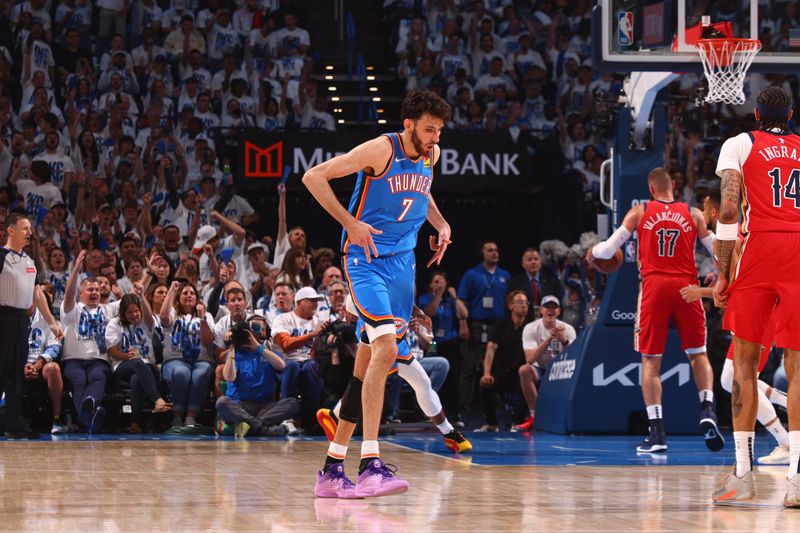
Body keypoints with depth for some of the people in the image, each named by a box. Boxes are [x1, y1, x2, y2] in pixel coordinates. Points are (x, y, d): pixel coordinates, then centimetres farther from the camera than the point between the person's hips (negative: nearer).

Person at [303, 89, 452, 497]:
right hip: (366, 260, -8)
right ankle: (370, 467, -29)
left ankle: (333, 467, 17)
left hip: (402, 262, 8)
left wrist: (440, 224, 13)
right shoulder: (380, 150, -15)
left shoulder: (431, 154, 6)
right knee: (385, 349, -24)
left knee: (371, 361, 8)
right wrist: (350, 223, -20)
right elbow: (313, 177, -15)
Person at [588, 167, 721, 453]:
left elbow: (609, 249, 6)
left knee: (650, 360, 5)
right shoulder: (693, 214, 9)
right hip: (686, 286, 1)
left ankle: (657, 431, -4)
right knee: (698, 354, 13)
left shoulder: (640, 212, 7)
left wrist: (593, 252, 28)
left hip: (654, 286, -1)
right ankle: (707, 411, -10)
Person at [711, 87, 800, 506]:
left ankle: (743, 475, 4)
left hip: (760, 247, -2)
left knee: (744, 361, 7)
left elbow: (729, 210, -2)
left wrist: (723, 274, 1)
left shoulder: (739, 145, 10)